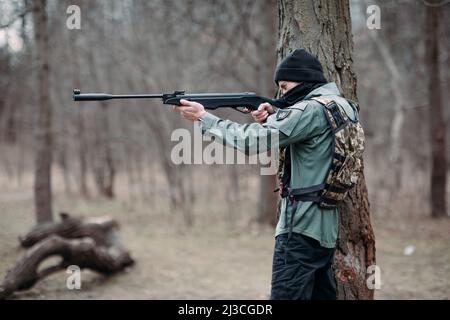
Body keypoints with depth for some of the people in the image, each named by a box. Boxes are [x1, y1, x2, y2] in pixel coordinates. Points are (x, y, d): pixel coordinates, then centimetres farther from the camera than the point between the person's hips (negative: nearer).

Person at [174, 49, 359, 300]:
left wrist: (203, 117, -12)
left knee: (286, 295, -8)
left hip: (302, 227, -10)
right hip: (326, 226, 10)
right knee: (323, 294, 14)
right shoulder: (341, 105, 14)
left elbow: (253, 140, -19)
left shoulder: (311, 109, -15)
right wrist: (271, 118, 3)